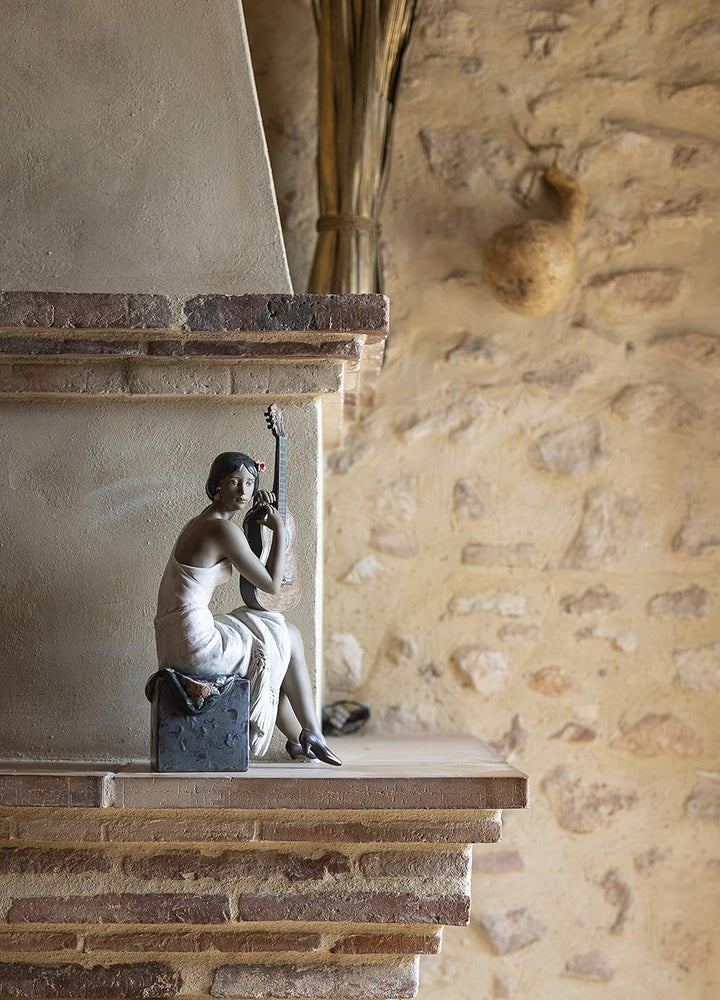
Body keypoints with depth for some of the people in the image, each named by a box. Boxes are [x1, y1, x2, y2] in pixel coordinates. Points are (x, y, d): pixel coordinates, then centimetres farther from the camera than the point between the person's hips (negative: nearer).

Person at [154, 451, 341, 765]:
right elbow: (271, 584, -12)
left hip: (175, 642, 10)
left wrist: (255, 513, 21)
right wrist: (279, 529, -3)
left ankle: (298, 739, 38)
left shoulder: (202, 522, 12)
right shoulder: (224, 529, -18)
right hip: (197, 645, -10)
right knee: (289, 639, 11)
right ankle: (311, 736, 24)